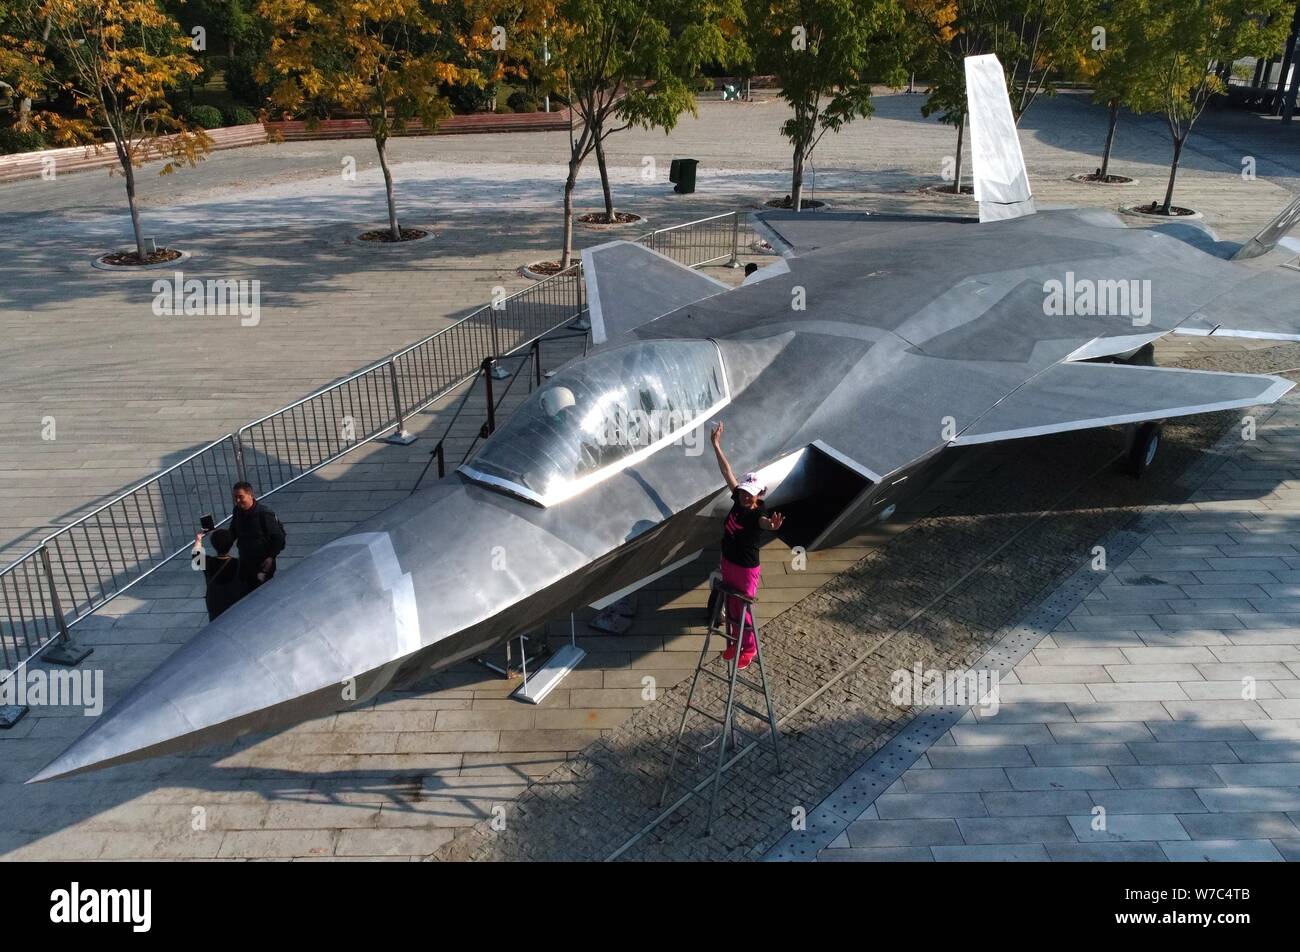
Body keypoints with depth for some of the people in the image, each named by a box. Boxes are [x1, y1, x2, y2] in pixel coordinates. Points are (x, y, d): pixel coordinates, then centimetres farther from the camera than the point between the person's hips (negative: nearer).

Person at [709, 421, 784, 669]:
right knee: (730, 607, 23)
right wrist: (716, 445, -2)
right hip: (728, 563, 7)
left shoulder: (758, 514, -28)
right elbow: (727, 472, -5)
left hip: (746, 570, -7)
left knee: (743, 610, 11)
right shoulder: (738, 501, -10)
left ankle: (749, 649, 35)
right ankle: (735, 642, 45)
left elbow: (765, 523, -54)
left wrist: (773, 525, -78)